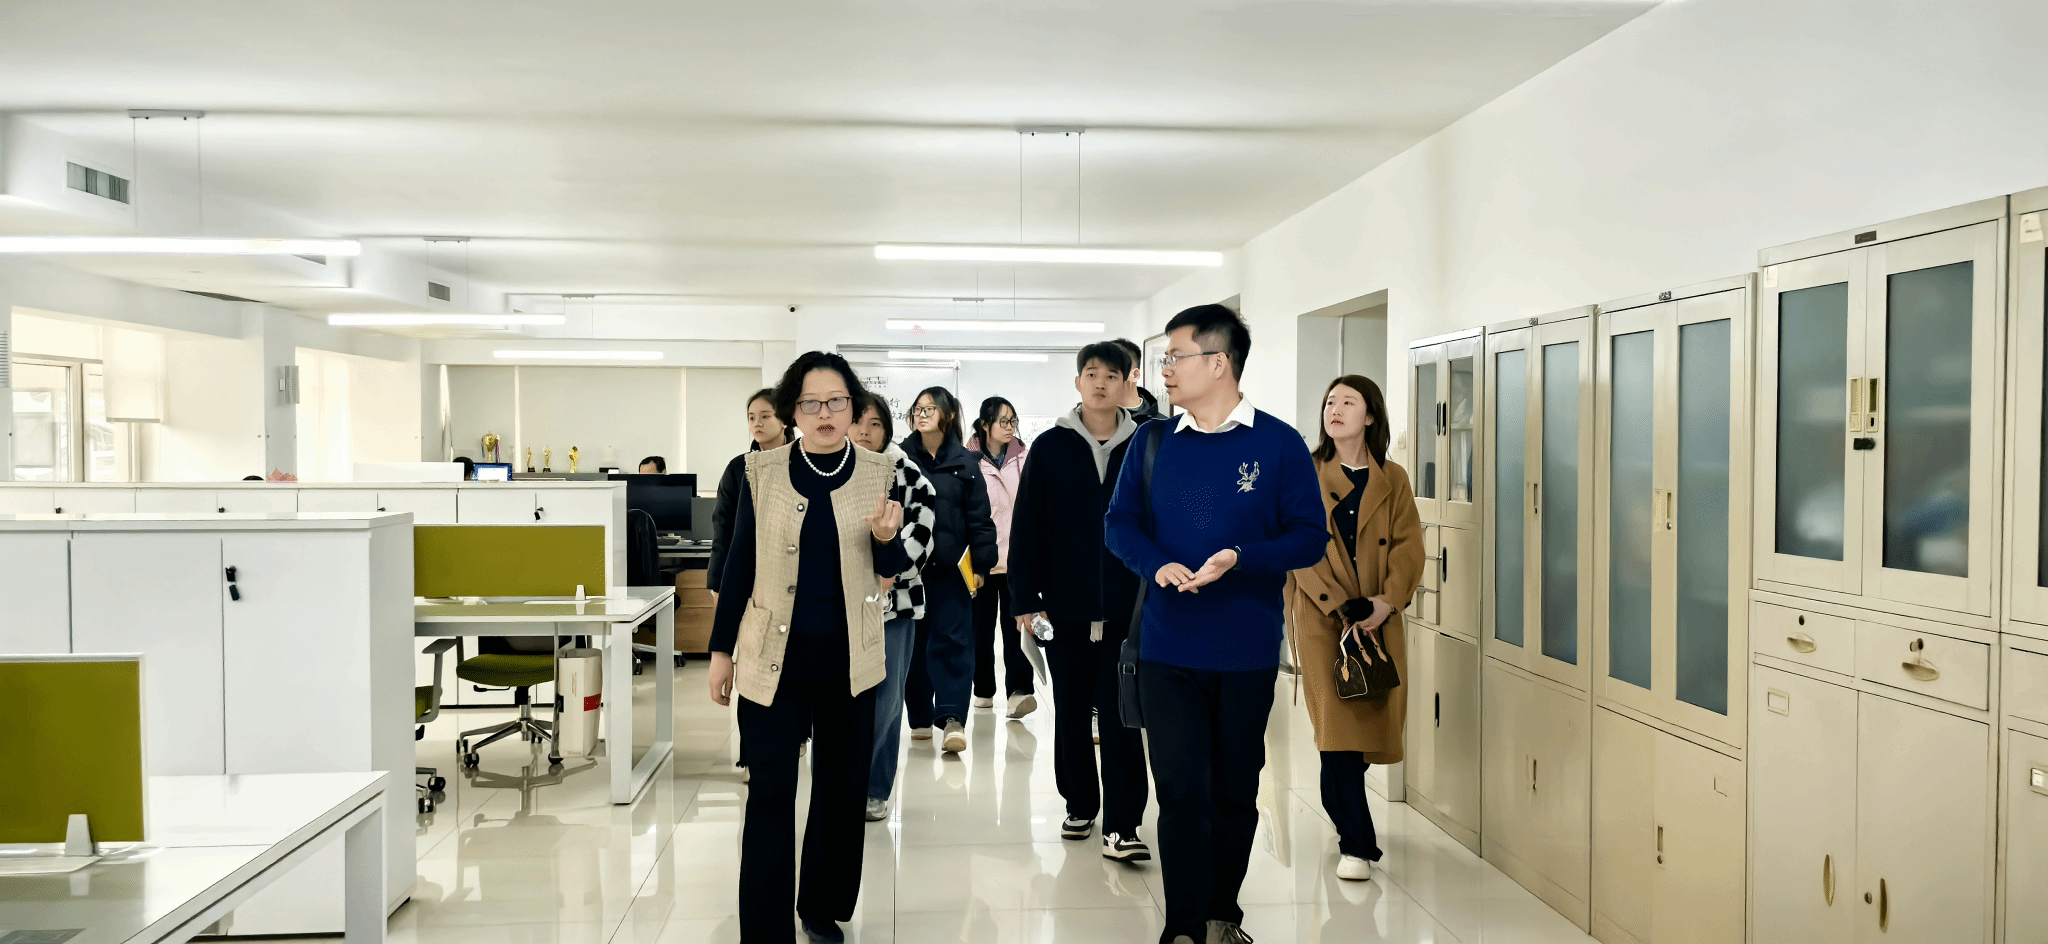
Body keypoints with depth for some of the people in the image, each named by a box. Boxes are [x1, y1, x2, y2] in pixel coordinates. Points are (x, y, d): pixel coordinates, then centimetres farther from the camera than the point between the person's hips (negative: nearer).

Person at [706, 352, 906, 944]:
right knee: (770, 794, -2)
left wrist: (887, 538, -17)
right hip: (773, 656, -1)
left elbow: (892, 568, 6)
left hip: (848, 659, 2)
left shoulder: (877, 475, 0)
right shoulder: (762, 472, -2)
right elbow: (738, 564, 4)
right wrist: (720, 650, 4)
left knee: (841, 788, 13)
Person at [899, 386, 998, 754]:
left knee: (952, 640, -8)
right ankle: (919, 717, 18)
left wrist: (982, 563, -1)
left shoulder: (964, 463, 3)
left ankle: (952, 718, -11)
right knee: (913, 642, 8)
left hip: (951, 567, -1)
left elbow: (979, 517, 3)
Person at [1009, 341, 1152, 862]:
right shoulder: (1050, 448, 2)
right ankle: (1079, 805, 29)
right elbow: (1026, 528, 1)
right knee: (1071, 712, 12)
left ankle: (1121, 827, 1)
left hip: (1128, 609, -1)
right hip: (1064, 607, 1)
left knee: (1121, 717, -2)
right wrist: (1025, 600, -3)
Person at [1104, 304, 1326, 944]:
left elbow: (1310, 535, -5)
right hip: (1167, 650, 1)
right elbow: (1120, 523, 6)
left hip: (1247, 653, -1)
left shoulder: (1278, 444, -3)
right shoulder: (1152, 441, 5)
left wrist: (1239, 559, -21)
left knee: (1235, 791, 12)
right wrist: (1158, 565, -14)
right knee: (1182, 790, -3)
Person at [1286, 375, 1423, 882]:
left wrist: (1386, 601, -14)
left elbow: (1409, 547, 2)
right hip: (1322, 617, -2)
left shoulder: (1393, 480, 9)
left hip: (1379, 619, 3)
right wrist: (1341, 606, -16)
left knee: (1370, 720, 6)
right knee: (1338, 721, -9)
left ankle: (1341, 809, 31)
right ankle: (1357, 845, -4)